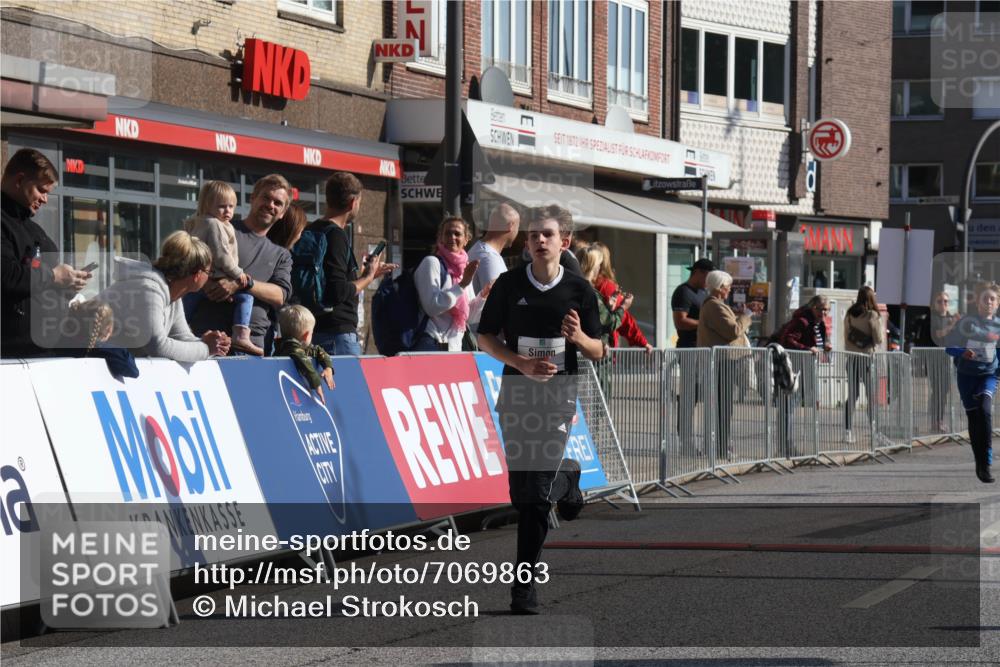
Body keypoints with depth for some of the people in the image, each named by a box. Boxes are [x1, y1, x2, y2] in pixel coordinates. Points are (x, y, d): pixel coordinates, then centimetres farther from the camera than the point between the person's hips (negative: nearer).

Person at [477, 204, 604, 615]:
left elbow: (598, 353, 6)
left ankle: (525, 586, -3)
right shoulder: (509, 285, 2)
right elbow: (486, 338, 5)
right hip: (516, 396, 2)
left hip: (559, 398, -2)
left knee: (538, 494, -9)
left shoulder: (579, 291, 1)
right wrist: (522, 363, -11)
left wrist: (579, 337, -17)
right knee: (521, 489, 4)